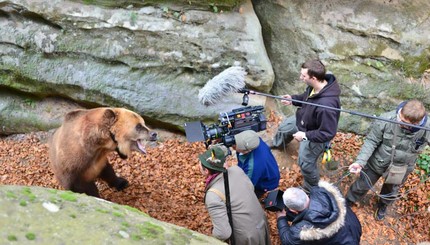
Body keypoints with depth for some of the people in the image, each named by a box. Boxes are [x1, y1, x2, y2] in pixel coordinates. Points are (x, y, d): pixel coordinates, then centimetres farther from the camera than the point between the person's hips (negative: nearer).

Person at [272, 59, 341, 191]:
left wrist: (305, 135, -30)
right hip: (302, 120, 8)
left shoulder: (326, 105, -49)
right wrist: (293, 99, -13)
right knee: (283, 127, 33)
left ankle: (311, 189, 45)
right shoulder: (315, 86, -23)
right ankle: (276, 143, 71)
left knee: (306, 164, 13)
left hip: (313, 137, -8)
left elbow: (328, 133, -38)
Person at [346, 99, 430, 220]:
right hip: (377, 163, -1)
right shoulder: (386, 120, -33)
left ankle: (382, 207, 63)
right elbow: (371, 141, -22)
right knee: (362, 186, 22)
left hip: (400, 169, 2)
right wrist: (360, 161, -31)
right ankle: (348, 202, 52)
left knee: (391, 193, 29)